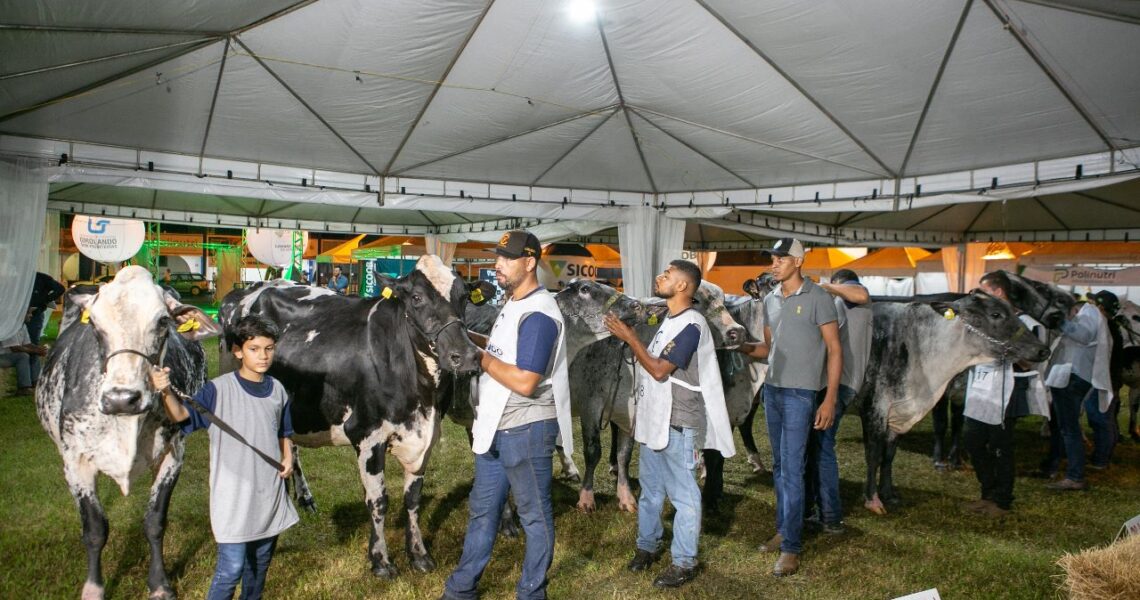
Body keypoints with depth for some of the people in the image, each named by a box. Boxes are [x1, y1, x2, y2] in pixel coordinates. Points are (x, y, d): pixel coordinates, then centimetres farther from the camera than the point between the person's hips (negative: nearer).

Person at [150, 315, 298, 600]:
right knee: (231, 569, -5)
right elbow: (182, 415, -23)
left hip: (270, 493, 5)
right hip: (233, 497, -5)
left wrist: (288, 459, -1)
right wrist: (166, 392, -41)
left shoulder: (277, 390, 4)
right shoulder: (219, 389, -11)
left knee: (260, 564, 19)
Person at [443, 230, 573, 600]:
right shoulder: (513, 304, 10)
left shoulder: (538, 314, -20)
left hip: (527, 430, -10)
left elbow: (524, 382, -26)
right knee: (482, 509, 20)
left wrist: (484, 360, -16)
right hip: (496, 428, 10)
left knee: (535, 515, 8)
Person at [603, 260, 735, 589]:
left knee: (683, 495, 2)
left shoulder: (691, 325, -18)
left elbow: (660, 370, -20)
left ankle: (684, 562, 13)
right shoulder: (669, 320, 13)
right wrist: (628, 333, 7)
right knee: (650, 490, 20)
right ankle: (647, 545, 35)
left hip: (678, 423, -9)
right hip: (655, 419, 9)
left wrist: (629, 337, -15)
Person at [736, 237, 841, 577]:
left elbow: (834, 350, -7)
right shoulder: (770, 300, 10)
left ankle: (791, 548, 2)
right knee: (779, 467, 13)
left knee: (791, 470, -6)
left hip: (800, 394, -6)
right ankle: (783, 531, 24)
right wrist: (742, 347, -5)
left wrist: (830, 400, -13)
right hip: (772, 390, 6)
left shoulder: (818, 298, -8)